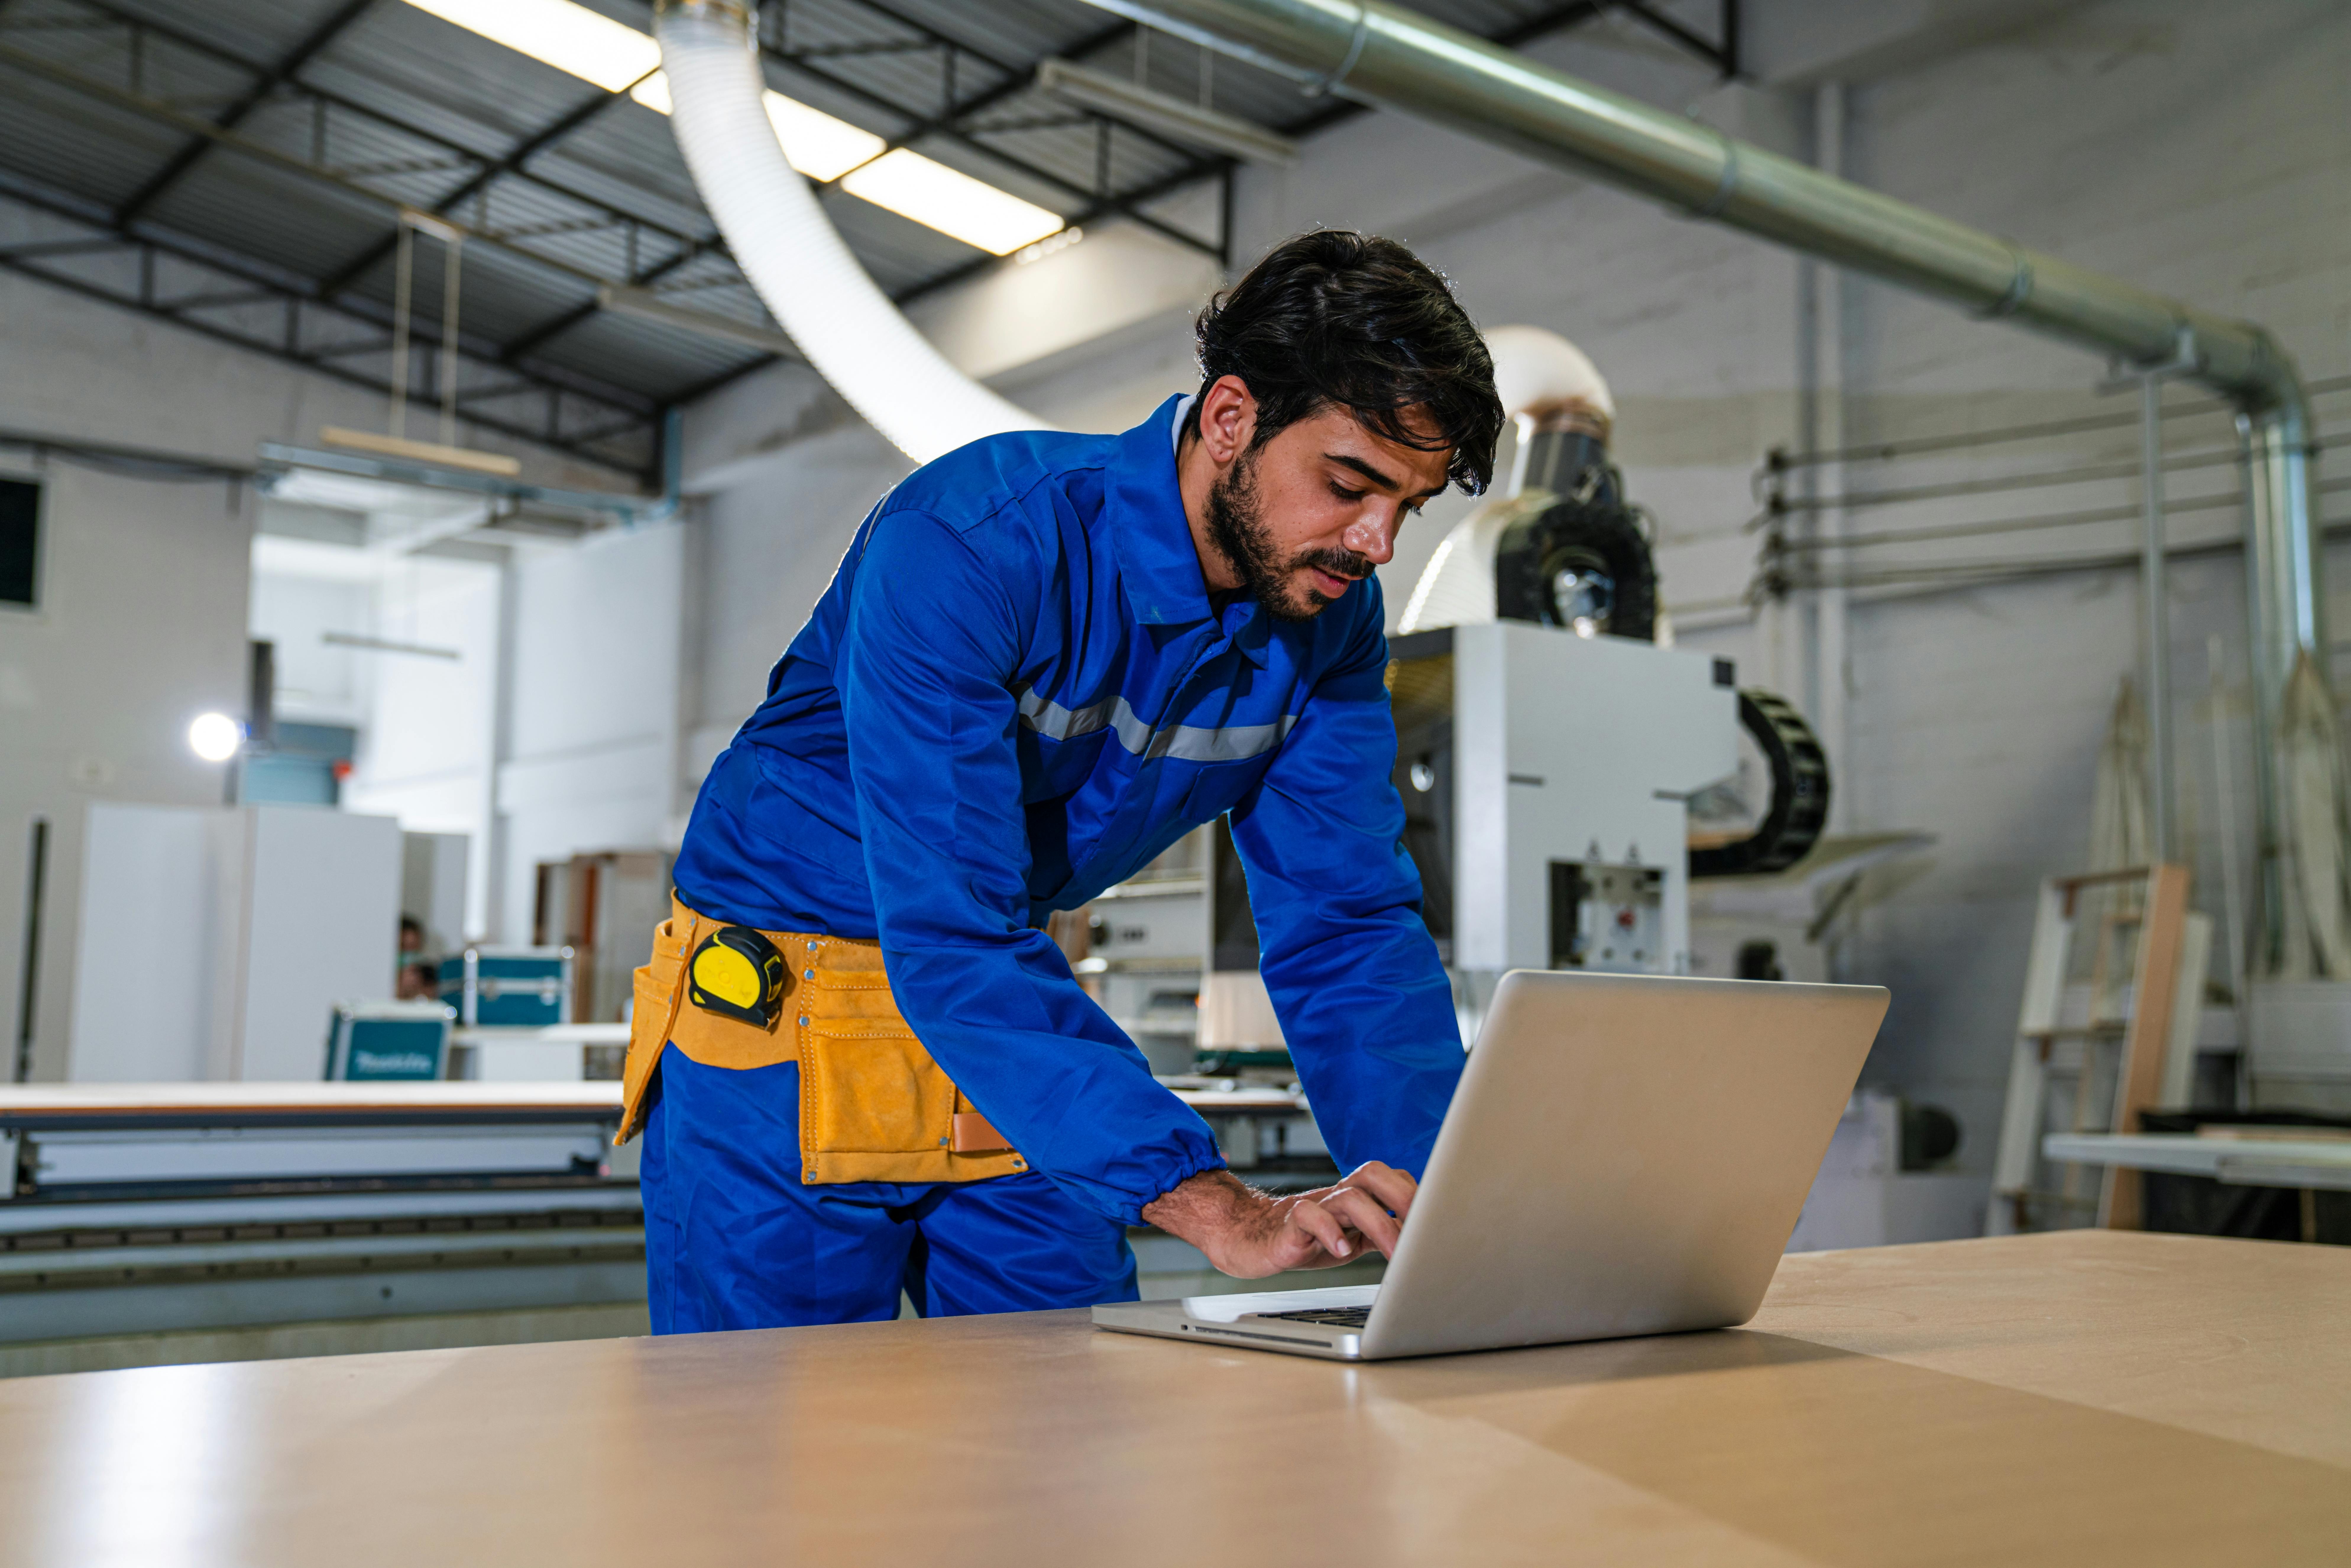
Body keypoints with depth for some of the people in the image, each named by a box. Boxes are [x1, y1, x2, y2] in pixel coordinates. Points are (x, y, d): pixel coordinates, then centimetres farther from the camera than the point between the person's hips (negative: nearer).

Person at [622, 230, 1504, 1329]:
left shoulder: (1329, 620, -8)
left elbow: (1344, 925, -7)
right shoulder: (967, 547, -29)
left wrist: (1438, 1191, -24)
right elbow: (948, 941, -36)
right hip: (779, 1030, -5)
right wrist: (1217, 1211, -43)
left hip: (1010, 1002, 6)